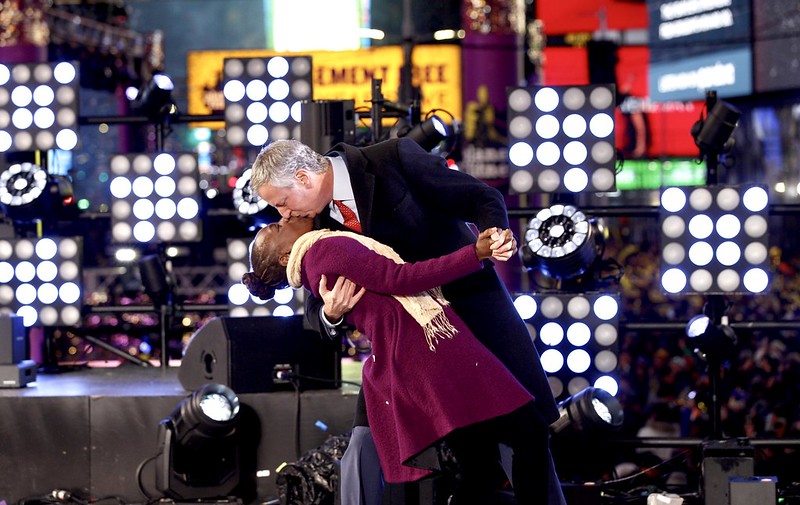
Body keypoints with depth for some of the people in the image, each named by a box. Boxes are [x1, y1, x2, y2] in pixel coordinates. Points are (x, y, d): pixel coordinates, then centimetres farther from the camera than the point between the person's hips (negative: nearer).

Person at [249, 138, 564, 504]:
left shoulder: (394, 158, -17)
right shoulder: (321, 224, -3)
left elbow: (483, 198, -12)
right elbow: (315, 310, 1)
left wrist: (495, 234, -33)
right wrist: (331, 313, -24)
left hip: (470, 307, -4)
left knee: (527, 429, -1)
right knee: (366, 440, -3)